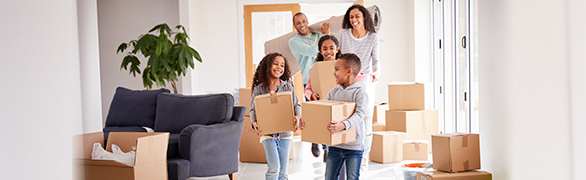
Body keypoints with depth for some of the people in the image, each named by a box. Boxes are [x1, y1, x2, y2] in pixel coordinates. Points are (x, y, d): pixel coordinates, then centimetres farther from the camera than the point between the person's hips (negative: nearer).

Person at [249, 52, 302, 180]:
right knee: (274, 168, -13)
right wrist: (254, 123, -17)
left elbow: (296, 105, 2)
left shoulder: (287, 86, 1)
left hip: (285, 132, 2)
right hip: (267, 132, -2)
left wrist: (297, 117, -18)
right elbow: (253, 109, 2)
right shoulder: (259, 89, -1)